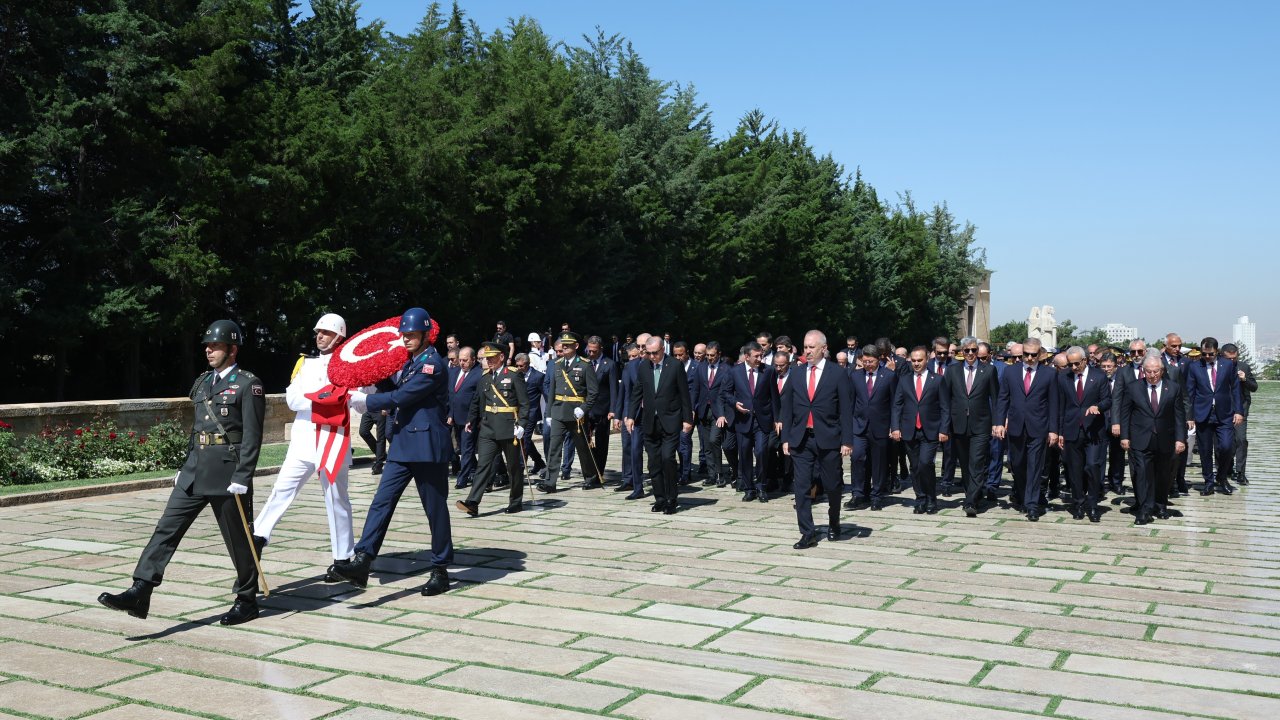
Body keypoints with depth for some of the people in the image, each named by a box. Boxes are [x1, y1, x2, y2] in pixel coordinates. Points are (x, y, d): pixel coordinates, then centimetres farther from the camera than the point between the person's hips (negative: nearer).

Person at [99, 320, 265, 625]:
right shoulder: (203, 381, 16)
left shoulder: (248, 384, -7)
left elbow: (252, 436, -13)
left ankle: (247, 601, 18)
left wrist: (242, 478, -18)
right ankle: (140, 593, -5)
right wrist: (185, 467, 19)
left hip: (227, 471, -7)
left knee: (238, 540, 4)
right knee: (167, 528, -2)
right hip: (195, 470, 7)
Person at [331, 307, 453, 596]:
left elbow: (401, 397, -18)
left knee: (435, 508, 2)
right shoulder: (410, 363, 15)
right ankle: (362, 563, -8)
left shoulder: (433, 364, -14)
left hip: (427, 446, -8)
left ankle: (440, 570, 13)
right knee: (382, 501, -3)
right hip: (403, 445, 8)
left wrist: (365, 401, -8)